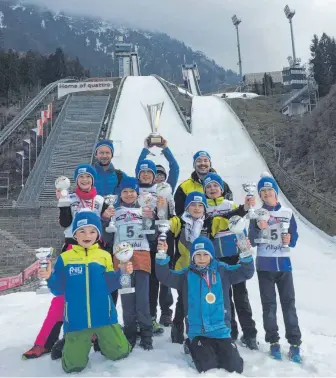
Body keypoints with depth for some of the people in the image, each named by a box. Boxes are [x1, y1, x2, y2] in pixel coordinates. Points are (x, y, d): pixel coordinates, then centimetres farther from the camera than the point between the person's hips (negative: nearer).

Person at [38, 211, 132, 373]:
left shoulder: (105, 256, -1)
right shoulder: (65, 258, -3)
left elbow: (109, 286, -2)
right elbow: (58, 290, -2)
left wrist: (122, 273, -17)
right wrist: (50, 277, -20)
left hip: (104, 316, 1)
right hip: (76, 319, 0)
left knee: (120, 353, 7)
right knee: (74, 365, 5)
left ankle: (103, 341, 38)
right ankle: (71, 345, 38)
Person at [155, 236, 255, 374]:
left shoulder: (222, 270, 2)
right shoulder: (186, 275, 2)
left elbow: (246, 272, -3)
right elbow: (165, 276, -6)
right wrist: (162, 256, -21)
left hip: (221, 331, 1)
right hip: (198, 332, -1)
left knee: (235, 367, -1)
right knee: (207, 367, -14)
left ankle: (217, 352, 29)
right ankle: (194, 348, 18)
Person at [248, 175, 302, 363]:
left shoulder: (288, 212, 4)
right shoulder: (257, 214, 1)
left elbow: (295, 236, 6)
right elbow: (252, 241, -4)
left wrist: (289, 240, -15)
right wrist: (259, 228, -22)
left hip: (284, 263, 1)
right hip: (265, 264, -1)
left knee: (289, 303, 2)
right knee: (269, 304, 5)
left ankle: (295, 343, 9)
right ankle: (273, 342, 14)